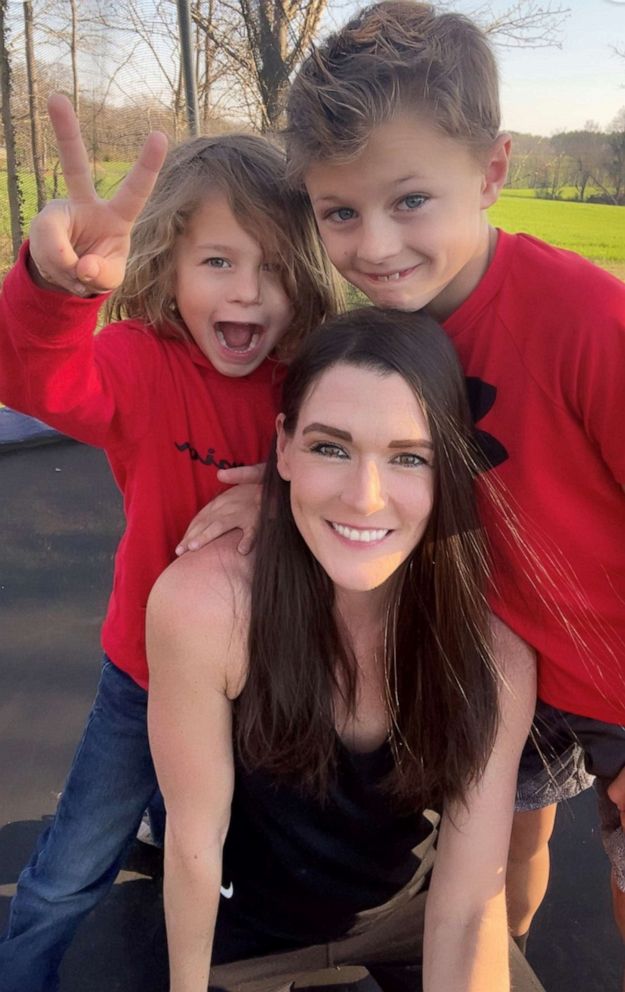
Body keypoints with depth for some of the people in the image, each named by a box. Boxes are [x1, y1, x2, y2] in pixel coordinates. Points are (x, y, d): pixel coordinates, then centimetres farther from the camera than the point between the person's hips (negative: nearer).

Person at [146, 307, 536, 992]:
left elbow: (468, 908, -24)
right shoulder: (202, 603, -34)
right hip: (246, 927, -1)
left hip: (408, 904, 2)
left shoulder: (496, 655, -28)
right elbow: (194, 838, -21)